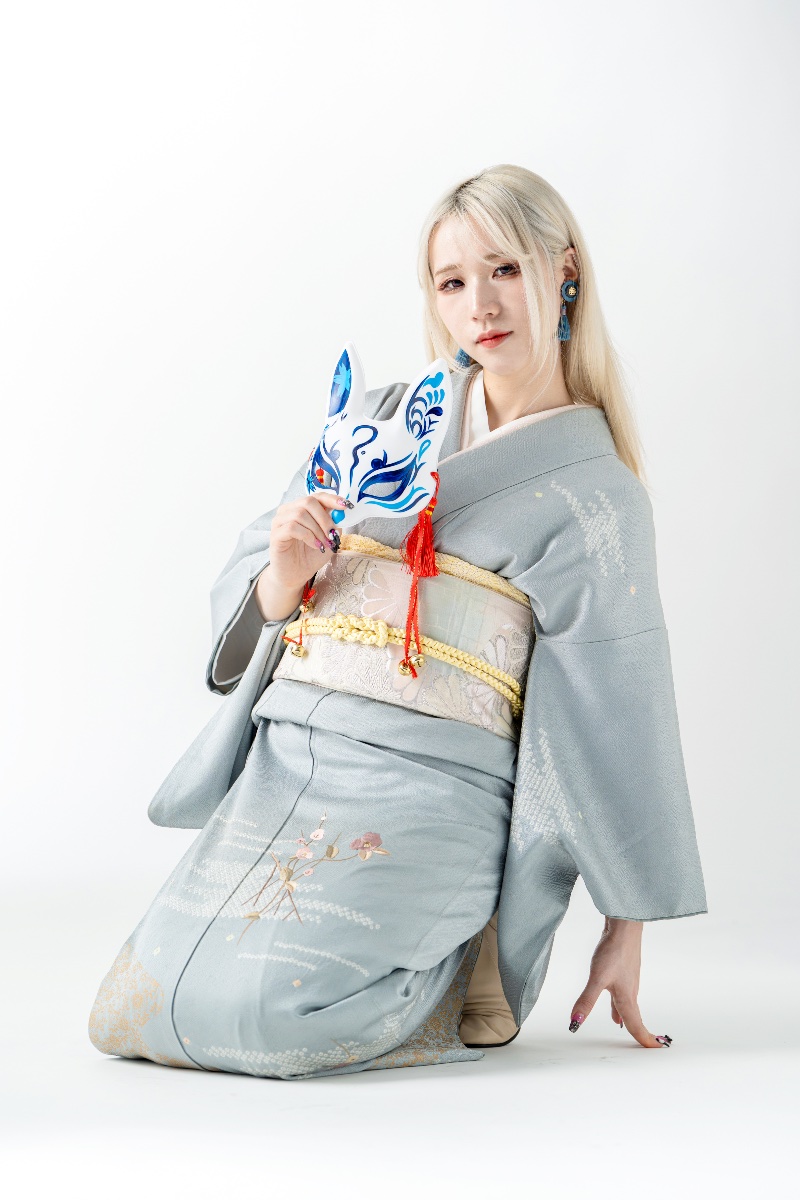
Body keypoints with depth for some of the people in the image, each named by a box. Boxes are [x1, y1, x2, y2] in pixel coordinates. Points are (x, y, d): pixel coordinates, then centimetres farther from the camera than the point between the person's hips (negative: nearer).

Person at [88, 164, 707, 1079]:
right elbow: (248, 606, 14)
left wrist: (626, 930, 3)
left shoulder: (592, 494, 1)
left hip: (424, 793, -5)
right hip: (277, 763, 5)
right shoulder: (380, 420, 14)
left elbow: (618, 719, 1)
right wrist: (283, 573, -11)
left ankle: (458, 974, 3)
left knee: (254, 1011, -26)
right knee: (126, 1015, -3)